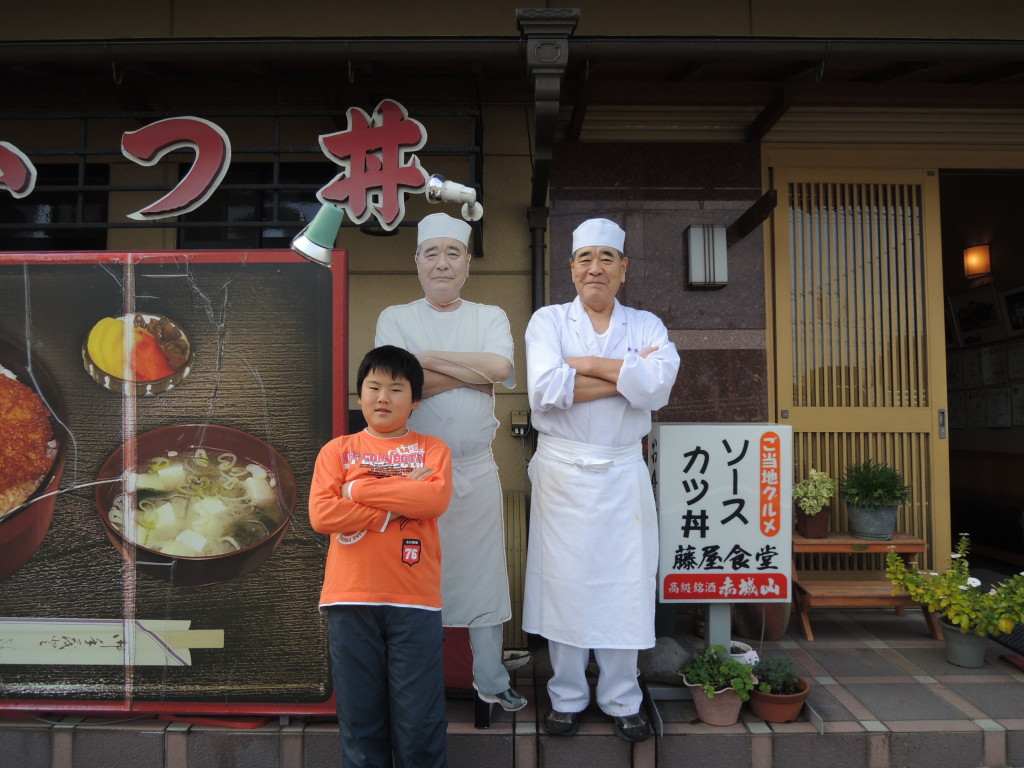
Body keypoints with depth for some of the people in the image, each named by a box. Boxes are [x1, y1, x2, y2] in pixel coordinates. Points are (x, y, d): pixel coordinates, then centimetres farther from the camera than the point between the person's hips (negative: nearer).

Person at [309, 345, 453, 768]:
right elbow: (321, 514, -6)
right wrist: (398, 504, -9)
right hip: (351, 600, 1)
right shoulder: (337, 450, 10)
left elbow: (435, 499, -12)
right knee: (360, 717, 10)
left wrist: (359, 489, -9)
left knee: (419, 722, 4)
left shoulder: (432, 449, 9)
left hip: (414, 600, -1)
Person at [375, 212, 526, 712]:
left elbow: (500, 367, -12)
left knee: (484, 573, 8)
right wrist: (475, 373, -9)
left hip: (477, 468, 2)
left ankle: (490, 680, 25)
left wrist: (428, 358, -11)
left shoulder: (490, 317, 9)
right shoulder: (395, 319, 4)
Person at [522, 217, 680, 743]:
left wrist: (586, 363, -12)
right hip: (562, 471, -1)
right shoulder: (548, 321, 4)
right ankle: (567, 697, 24)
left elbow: (660, 384, -13)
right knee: (564, 582, 5)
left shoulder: (647, 325, 8)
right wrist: (626, 376, -11)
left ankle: (622, 701, 24)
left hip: (624, 473, 1)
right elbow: (546, 390, -15)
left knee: (624, 585, 6)